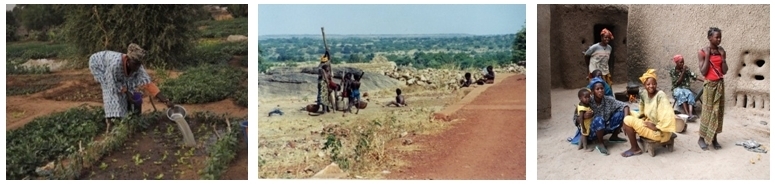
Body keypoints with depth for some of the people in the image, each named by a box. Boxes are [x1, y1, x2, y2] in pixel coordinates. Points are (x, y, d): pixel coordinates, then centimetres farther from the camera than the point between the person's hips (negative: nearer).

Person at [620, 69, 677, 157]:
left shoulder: (660, 95, -22)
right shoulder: (644, 94, 2)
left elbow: (667, 116, -30)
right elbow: (643, 113, 18)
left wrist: (656, 127, -21)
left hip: (659, 131, -9)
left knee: (628, 120, -13)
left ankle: (635, 149, 0)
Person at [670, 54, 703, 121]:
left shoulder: (686, 69, 7)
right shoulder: (673, 71, 0)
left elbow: (694, 76, -3)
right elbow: (677, 82, -9)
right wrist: (683, 72, -14)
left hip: (686, 88, 2)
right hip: (677, 89, -2)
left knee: (690, 94, -34)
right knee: (681, 93, -38)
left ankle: (690, 114, -53)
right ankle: (687, 114, -51)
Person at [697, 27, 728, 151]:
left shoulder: (721, 51, 4)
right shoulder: (702, 52, -9)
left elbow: (724, 71, 3)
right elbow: (703, 72, -14)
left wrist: (723, 57, -7)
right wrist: (707, 57, -17)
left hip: (720, 84, 5)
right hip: (709, 85, -5)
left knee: (718, 111, 6)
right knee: (707, 111, -2)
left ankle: (714, 138, 15)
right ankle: (702, 138, 8)